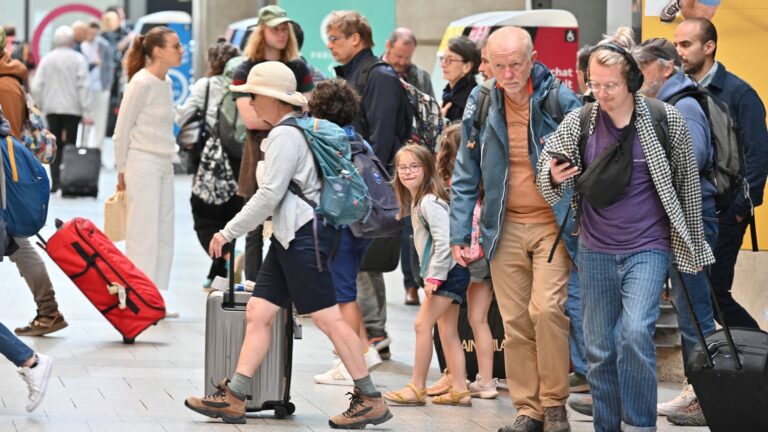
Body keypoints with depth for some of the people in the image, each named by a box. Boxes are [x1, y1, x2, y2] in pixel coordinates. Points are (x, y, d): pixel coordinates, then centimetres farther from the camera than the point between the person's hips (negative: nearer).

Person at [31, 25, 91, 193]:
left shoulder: (46, 59, 2)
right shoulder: (78, 59, -6)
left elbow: (36, 86, 0)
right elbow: (83, 86, -11)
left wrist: (39, 107, 9)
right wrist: (86, 112, -10)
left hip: (52, 109, 2)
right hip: (72, 108, -2)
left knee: (54, 146, 8)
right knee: (69, 145, 2)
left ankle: (55, 182, 0)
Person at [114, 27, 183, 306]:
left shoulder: (165, 82, 10)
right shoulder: (141, 82, -14)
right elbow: (122, 130, -10)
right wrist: (122, 171, -4)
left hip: (164, 165, 8)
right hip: (143, 164, -8)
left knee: (164, 235, 9)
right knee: (144, 234, -5)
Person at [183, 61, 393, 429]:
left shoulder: (285, 135, -12)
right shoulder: (296, 130, 19)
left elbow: (270, 194, -16)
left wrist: (229, 232, -11)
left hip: (305, 233, -11)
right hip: (288, 236, 11)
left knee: (327, 317, -9)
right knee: (258, 312, 6)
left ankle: (370, 400, -5)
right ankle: (232, 398, 5)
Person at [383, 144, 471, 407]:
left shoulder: (430, 202, -16)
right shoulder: (416, 201, 15)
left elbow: (443, 241, -22)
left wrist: (433, 277, -21)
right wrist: (430, 275, 13)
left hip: (448, 272, -10)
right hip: (450, 273, 10)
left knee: (423, 324, -10)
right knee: (448, 331, 9)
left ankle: (417, 388, -6)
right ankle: (459, 390, 11)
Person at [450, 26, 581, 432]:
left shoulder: (560, 101, -7)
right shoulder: (480, 105, 2)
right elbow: (465, 175, 8)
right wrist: (460, 233, 3)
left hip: (552, 225, -3)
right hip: (505, 229, 3)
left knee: (546, 309, -16)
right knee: (515, 322, 3)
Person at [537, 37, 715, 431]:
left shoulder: (666, 121, -7)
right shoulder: (577, 123, -2)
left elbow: (688, 185, 3)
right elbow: (547, 185, 5)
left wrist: (692, 242, 9)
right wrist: (553, 178, -18)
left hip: (647, 248, -3)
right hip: (596, 251, 3)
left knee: (635, 333, -21)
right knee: (600, 350, 7)